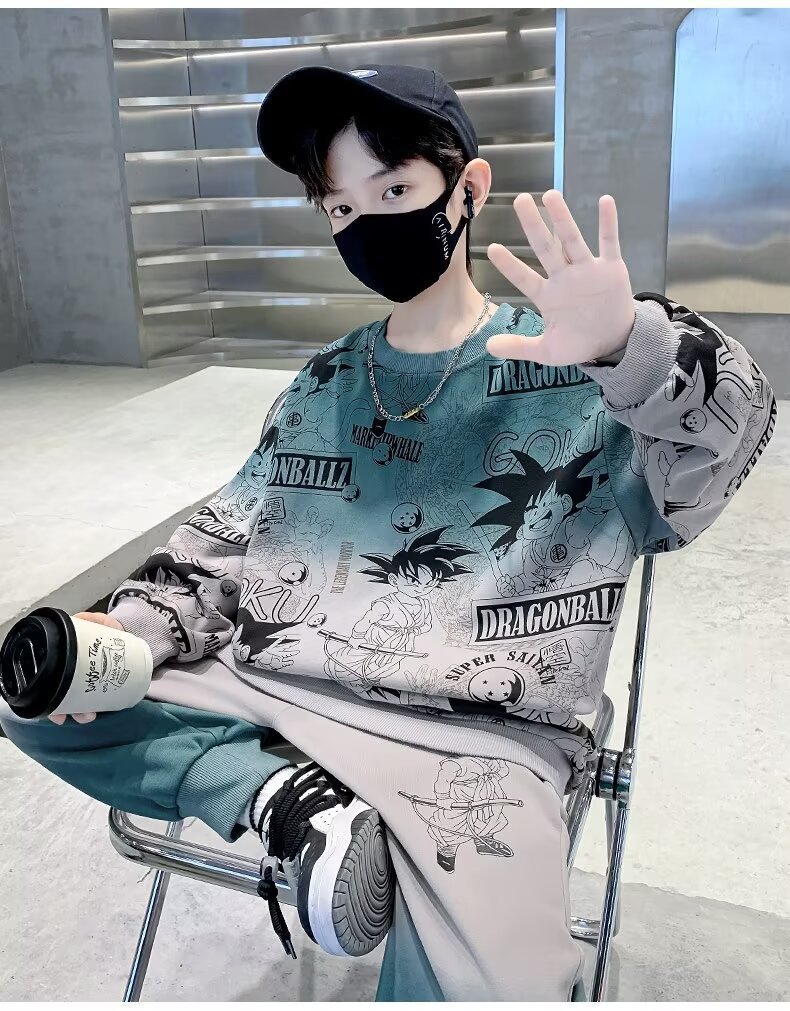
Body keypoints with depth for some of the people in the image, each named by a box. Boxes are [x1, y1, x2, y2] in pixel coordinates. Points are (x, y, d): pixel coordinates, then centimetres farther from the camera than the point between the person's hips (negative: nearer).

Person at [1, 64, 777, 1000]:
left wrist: (634, 345, -40)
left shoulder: (572, 371, -1)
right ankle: (285, 802, -14)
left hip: (477, 740, -4)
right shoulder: (324, 384, 13)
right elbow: (227, 538, 14)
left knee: (489, 984, -29)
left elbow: (721, 432, -17)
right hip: (271, 694, 5)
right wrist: (131, 628, -4)